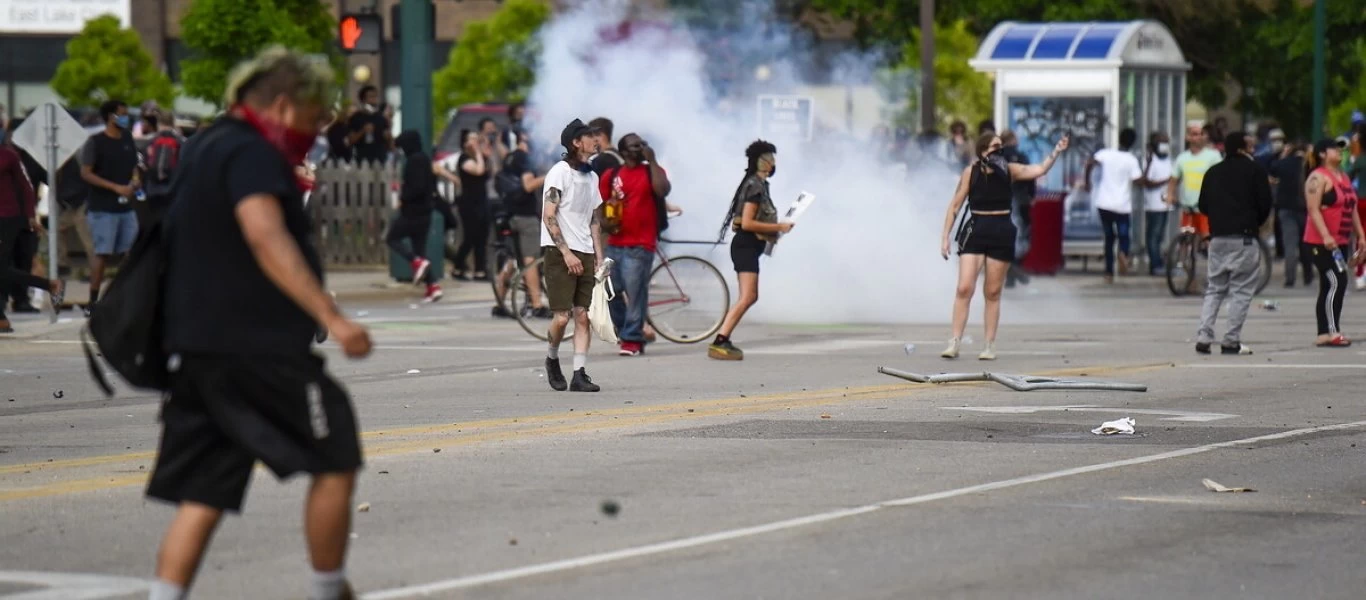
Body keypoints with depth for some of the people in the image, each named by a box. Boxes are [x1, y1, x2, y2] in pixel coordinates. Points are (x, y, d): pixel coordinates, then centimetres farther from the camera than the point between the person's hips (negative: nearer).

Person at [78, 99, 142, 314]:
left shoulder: (127, 140, 13)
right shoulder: (95, 142, -6)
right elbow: (86, 173, -11)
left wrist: (134, 183, 1)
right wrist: (116, 187, -17)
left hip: (126, 206, 6)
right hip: (102, 208, -6)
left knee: (131, 252, 3)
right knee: (102, 253, -7)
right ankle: (93, 301, -2)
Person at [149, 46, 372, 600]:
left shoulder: (207, 147, 20)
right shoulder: (251, 153, -11)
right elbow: (267, 240, -25)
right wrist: (331, 317, -30)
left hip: (197, 347, 9)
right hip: (258, 346, -9)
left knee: (203, 496, 5)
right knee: (335, 462, 4)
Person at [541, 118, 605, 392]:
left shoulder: (591, 177, 16)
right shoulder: (560, 172, -6)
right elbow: (549, 217, -12)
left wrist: (599, 258, 11)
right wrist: (566, 253, -17)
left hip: (585, 253, 6)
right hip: (559, 252, -6)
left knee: (583, 316, -1)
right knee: (562, 316, -8)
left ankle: (579, 374, -1)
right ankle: (552, 360, 18)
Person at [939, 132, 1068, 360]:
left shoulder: (1009, 171, 2)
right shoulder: (970, 172, -2)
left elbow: (1040, 170, -7)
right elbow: (955, 205, 2)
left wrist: (1056, 151, -21)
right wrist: (945, 237, -1)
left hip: (1002, 233, 1)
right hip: (975, 231, -1)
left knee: (993, 292, 6)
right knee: (964, 288, -8)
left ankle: (990, 346, 12)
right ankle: (954, 343, -5)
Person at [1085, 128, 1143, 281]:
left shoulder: (1106, 154, -1)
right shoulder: (1132, 160, -7)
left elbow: (1090, 163, -10)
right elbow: (1139, 181, -12)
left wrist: (1087, 182, 4)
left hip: (1104, 203, 2)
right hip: (1122, 205, -2)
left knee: (1109, 238, 14)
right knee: (1123, 235, 10)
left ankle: (1109, 273, 10)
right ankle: (1123, 253, -26)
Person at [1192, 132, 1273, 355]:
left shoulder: (1213, 172, 11)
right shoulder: (1254, 170, -4)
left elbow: (1203, 206, 12)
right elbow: (1265, 203, -6)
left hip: (1217, 237, 5)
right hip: (1245, 237, -5)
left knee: (1214, 289, 11)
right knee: (1241, 291, -1)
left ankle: (1203, 337, -1)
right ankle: (1231, 341, -5)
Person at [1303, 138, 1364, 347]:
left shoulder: (1344, 177, 18)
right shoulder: (1318, 177, -10)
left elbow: (1352, 210, 23)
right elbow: (1313, 209, -18)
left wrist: (1361, 237, 19)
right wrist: (1326, 236, -27)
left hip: (1341, 242, 9)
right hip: (1322, 242, -9)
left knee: (1329, 287, 9)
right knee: (1337, 282, -18)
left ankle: (1324, 334, 10)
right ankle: (1332, 332, -19)